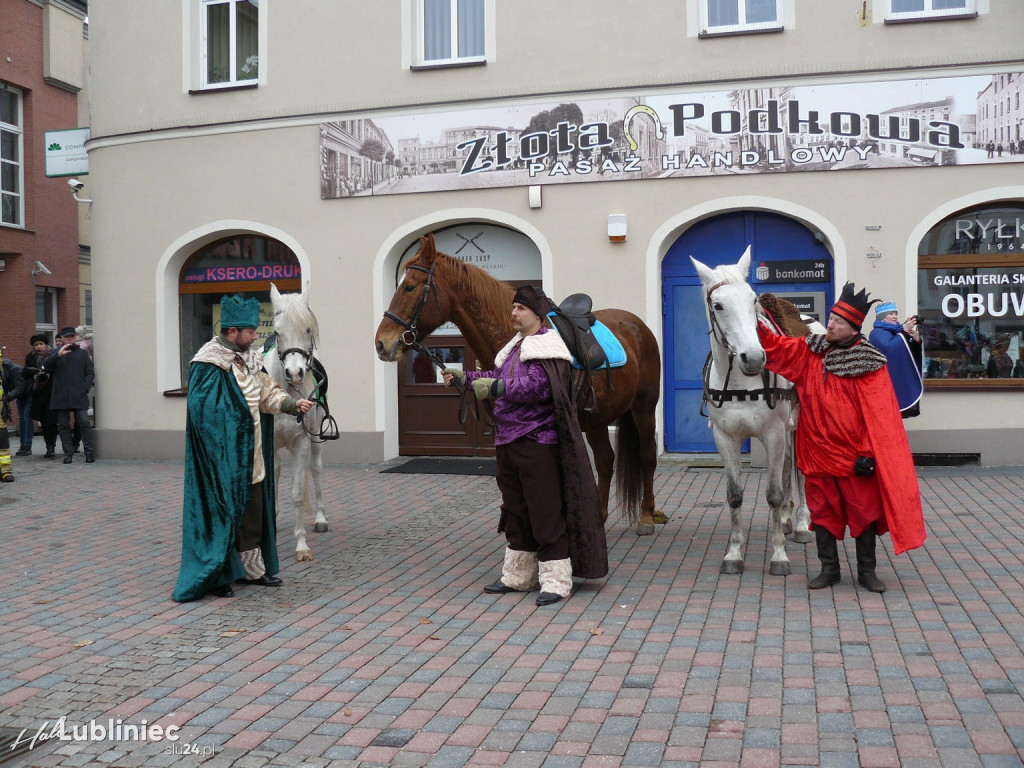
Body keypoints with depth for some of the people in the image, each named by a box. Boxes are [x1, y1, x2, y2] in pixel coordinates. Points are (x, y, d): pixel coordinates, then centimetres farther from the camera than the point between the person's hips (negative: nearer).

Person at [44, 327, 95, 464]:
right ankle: (68, 453, 8)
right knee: (63, 425, 3)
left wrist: (86, 387, -5)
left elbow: (90, 373, 10)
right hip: (61, 396, 1)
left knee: (84, 423, -7)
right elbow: (46, 365, -5)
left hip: (79, 396, -1)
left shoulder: (83, 353, 12)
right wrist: (58, 355, -20)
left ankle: (89, 452, -4)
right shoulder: (56, 353, 12)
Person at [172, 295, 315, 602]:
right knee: (222, 512, 0)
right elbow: (203, 414, -21)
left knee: (253, 513, 15)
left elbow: (267, 392, 12)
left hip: (250, 457, 9)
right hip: (224, 459, -8)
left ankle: (253, 569, 27)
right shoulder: (208, 366, -17)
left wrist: (293, 403, -4)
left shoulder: (249, 359, 9)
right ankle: (215, 576, 12)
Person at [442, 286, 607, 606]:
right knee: (516, 510, 16)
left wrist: (495, 388, -27)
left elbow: (536, 386, -26)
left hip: (537, 443, -10)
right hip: (508, 442, 10)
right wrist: (465, 377, 18)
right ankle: (518, 576, 28)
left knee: (545, 513, -4)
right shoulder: (516, 346, 17)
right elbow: (498, 377, 25)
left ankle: (556, 581, 4)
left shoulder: (546, 347, -12)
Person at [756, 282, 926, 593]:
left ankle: (867, 571, 19)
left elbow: (878, 414, -10)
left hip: (854, 455, -3)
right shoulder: (810, 352, 3)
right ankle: (829, 569, 22)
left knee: (864, 512, 5)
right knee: (822, 511, 10)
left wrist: (867, 453, -13)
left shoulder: (869, 363, -9)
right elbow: (776, 346, 5)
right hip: (818, 453, 4)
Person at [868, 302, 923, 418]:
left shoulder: (896, 331, 15)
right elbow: (888, 348, -24)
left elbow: (912, 354, 13)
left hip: (899, 382, 7)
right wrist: (904, 331, -21)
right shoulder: (877, 333, -6)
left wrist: (916, 339, -7)